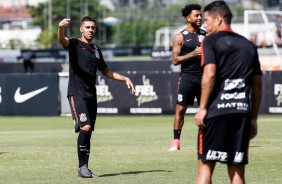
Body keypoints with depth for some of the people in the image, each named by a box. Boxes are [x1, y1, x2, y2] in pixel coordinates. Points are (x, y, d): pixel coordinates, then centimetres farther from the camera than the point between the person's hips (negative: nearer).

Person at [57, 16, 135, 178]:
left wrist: (125, 78, 20)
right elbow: (62, 40, -23)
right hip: (77, 93, -6)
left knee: (88, 132, 7)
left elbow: (106, 71, 30)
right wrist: (61, 28, -45)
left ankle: (84, 168, 13)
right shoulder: (75, 44, 1)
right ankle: (82, 166, -13)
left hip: (91, 96, 6)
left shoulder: (96, 50, 19)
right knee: (85, 127, -20)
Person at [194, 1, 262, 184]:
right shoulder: (249, 45, 17)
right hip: (242, 112, 5)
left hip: (217, 110, -4)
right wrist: (253, 118, 20)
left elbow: (209, 74, -13)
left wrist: (202, 108, -10)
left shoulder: (211, 41, 1)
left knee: (206, 165, 0)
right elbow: (257, 85, 16)